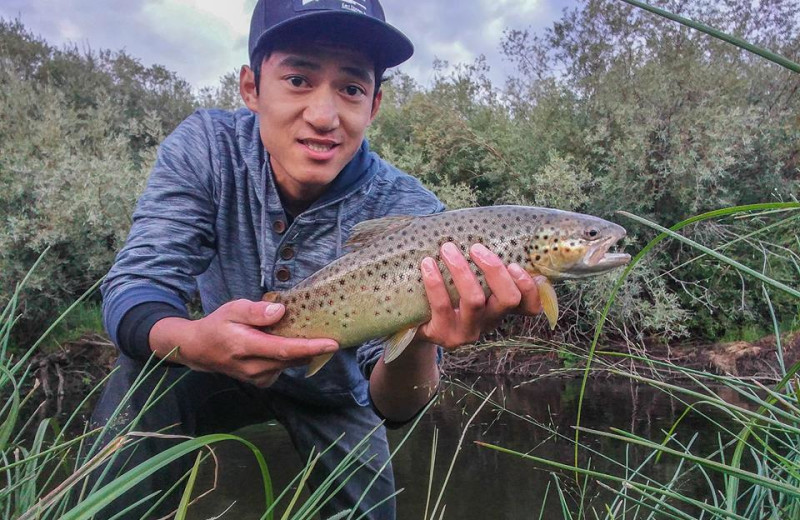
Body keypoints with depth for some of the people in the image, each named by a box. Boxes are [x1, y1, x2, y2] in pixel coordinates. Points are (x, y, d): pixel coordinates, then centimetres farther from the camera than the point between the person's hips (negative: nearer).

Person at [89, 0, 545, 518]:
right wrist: (191, 341, -52)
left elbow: (388, 406, -31)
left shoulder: (410, 215, -29)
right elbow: (133, 285, -28)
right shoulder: (204, 149, -23)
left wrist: (417, 340, -56)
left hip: (333, 398, 1)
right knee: (144, 384, -26)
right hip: (223, 368, 0)